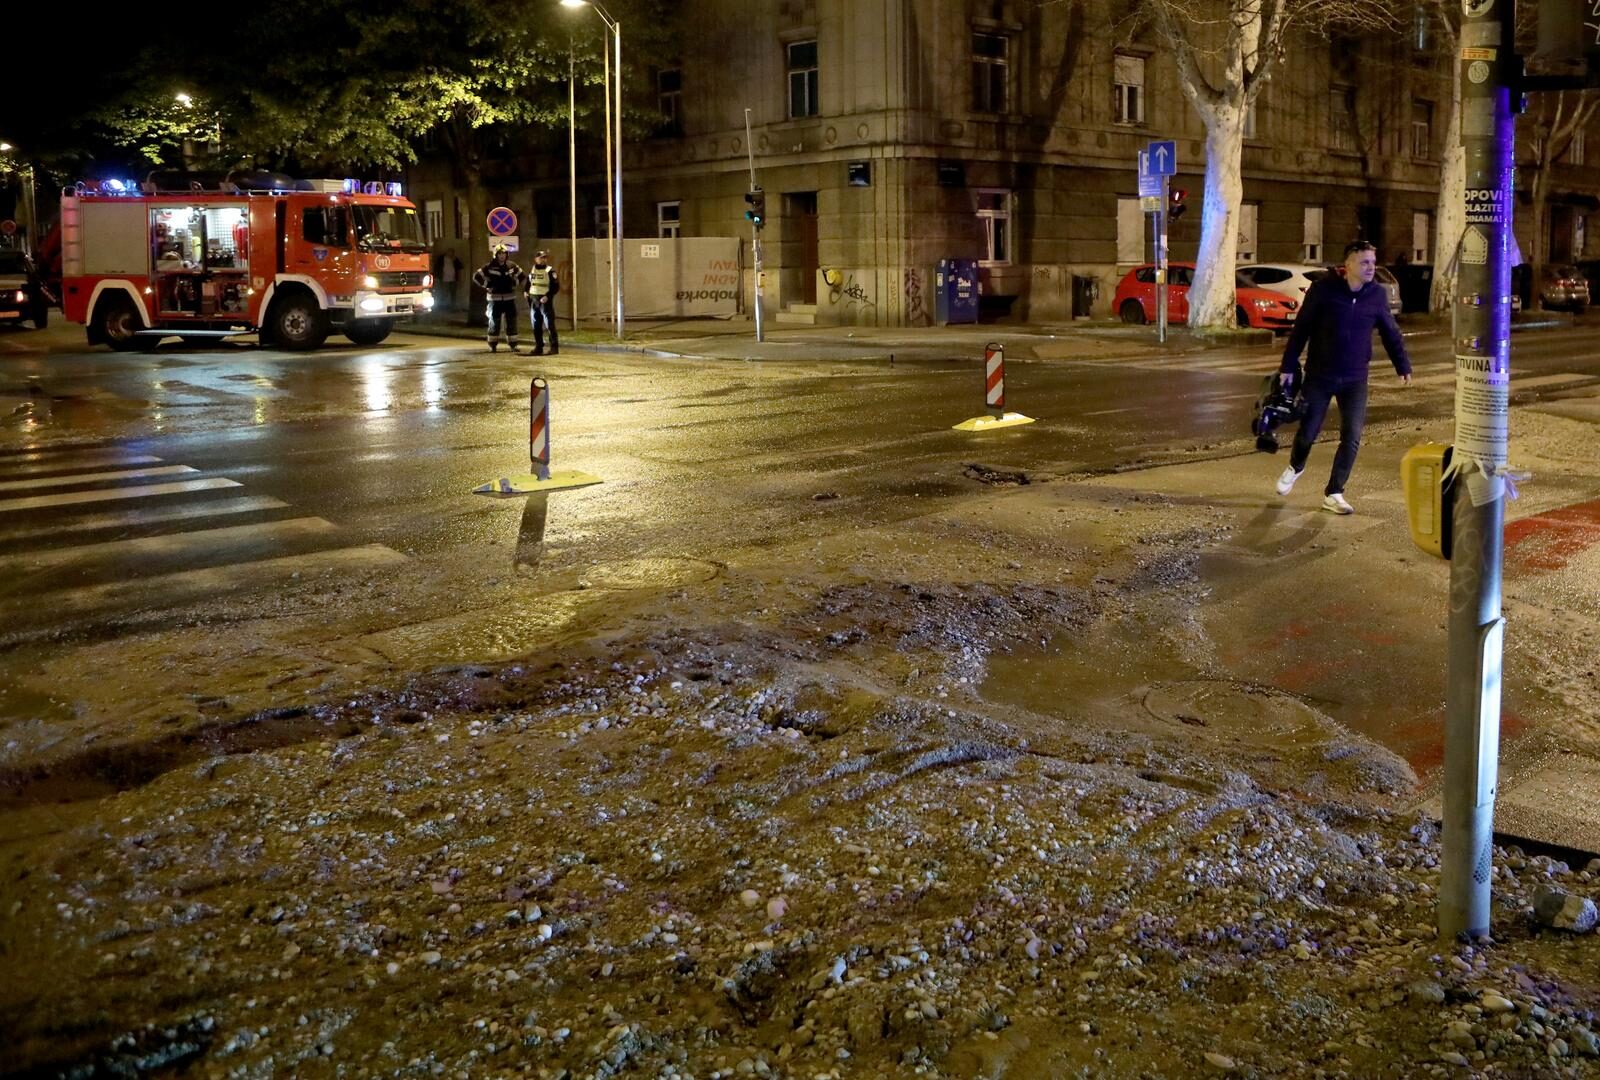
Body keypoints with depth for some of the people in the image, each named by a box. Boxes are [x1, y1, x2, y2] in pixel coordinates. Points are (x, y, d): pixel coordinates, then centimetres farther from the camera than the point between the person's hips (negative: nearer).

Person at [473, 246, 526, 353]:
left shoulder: (512, 266, 2)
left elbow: (522, 275, 18)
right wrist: (485, 288, -5)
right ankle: (492, 345, 11)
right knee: (494, 323, 3)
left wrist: (515, 285, 8)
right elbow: (476, 277, -3)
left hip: (509, 299, 3)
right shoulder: (489, 267, -7)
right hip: (495, 299, -3)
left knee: (512, 322, 5)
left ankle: (513, 345, 12)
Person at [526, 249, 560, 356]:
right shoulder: (531, 271, 11)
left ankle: (554, 347, -7)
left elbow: (556, 286, -10)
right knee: (536, 326, 9)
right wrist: (527, 294, 10)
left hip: (545, 301, -6)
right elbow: (528, 285, 23)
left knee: (550, 325, -10)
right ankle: (539, 347, 17)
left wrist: (547, 296, -20)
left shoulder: (550, 270, -6)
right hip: (534, 301, 6)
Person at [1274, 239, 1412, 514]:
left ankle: (1333, 494, 6)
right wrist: (1288, 366, -5)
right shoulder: (1323, 290, -10)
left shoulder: (1377, 295, -2)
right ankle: (1295, 467, 39)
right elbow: (1300, 329, -5)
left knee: (1352, 438, -5)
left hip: (1355, 380, 2)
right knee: (1308, 432, 6)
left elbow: (1390, 333, 10)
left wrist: (1403, 366, 10)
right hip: (1319, 376, -2)